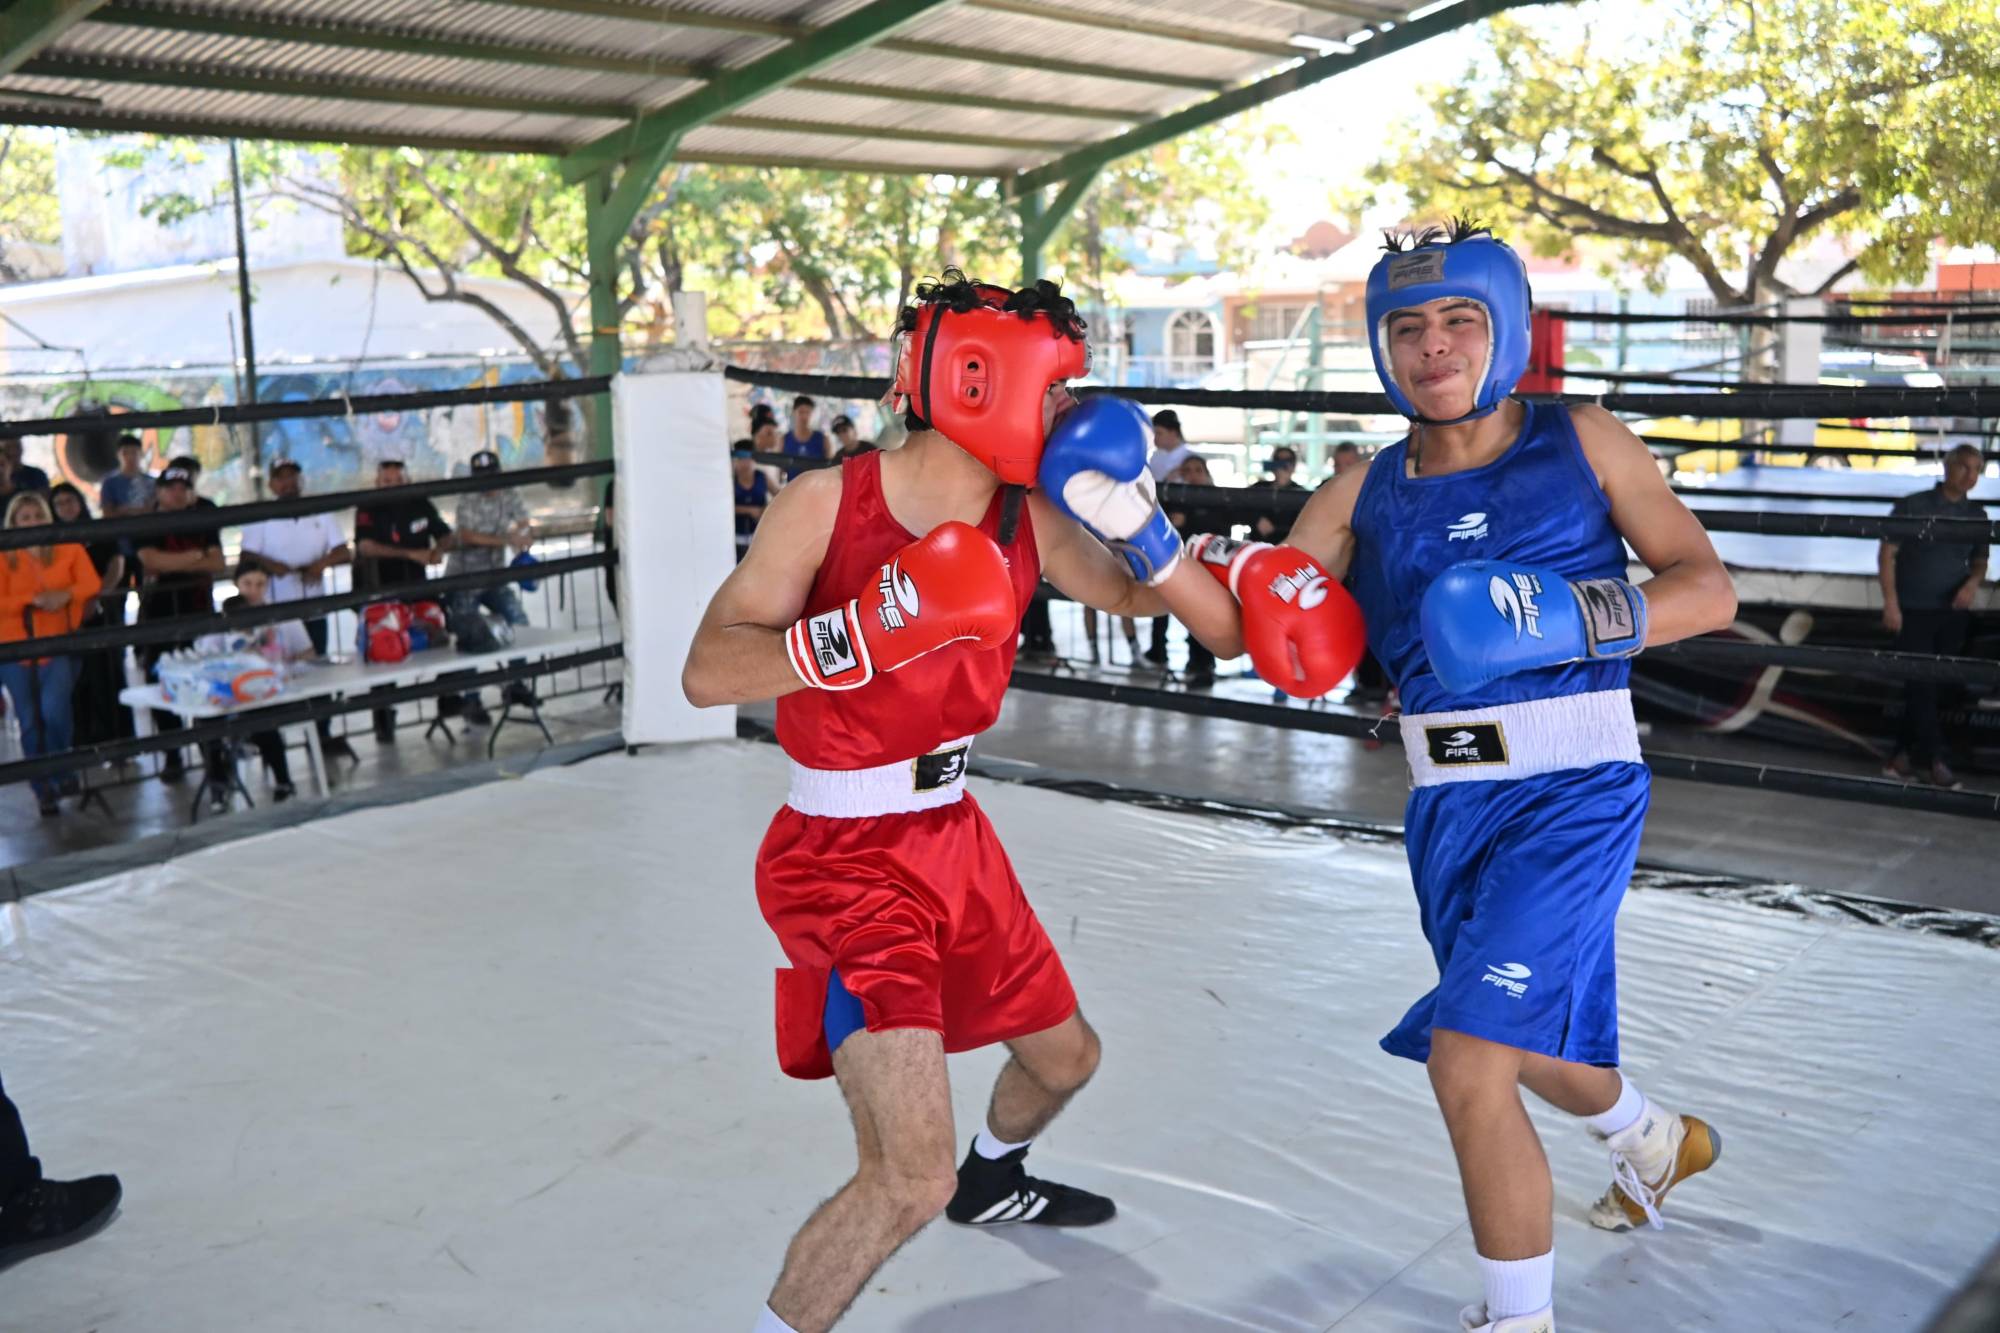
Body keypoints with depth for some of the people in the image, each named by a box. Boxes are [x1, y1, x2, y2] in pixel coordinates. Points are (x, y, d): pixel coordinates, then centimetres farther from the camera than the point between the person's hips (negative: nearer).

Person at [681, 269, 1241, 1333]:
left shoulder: (1027, 516, -2)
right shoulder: (827, 504, -19)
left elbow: (1132, 596, 10)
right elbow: (706, 673, -24)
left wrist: (1144, 530, -11)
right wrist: (856, 635, -38)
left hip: (955, 836, 8)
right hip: (843, 858, -8)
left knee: (1064, 1057, 28)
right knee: (910, 1180, -20)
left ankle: (992, 1182, 61)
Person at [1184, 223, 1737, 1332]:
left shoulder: (1582, 445, -1)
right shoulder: (1364, 493, 7)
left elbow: (1708, 588, -4)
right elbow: (1246, 624, 1)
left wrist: (1576, 615, -21)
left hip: (1574, 791, -5)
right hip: (1449, 804, 5)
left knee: (1469, 1064, -15)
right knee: (1531, 1047, 23)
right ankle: (1656, 1141, 57)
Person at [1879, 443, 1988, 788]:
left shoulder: (1977, 515, 8)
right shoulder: (1913, 506, -3)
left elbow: (1980, 560, 17)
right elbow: (1887, 554, -4)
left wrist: (1973, 582, -7)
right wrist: (1890, 602, -11)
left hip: (1953, 614, 4)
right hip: (1913, 611, -3)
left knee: (1926, 687, 5)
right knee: (1921, 685, -7)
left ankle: (1906, 754, 14)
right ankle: (1933, 758, 0)